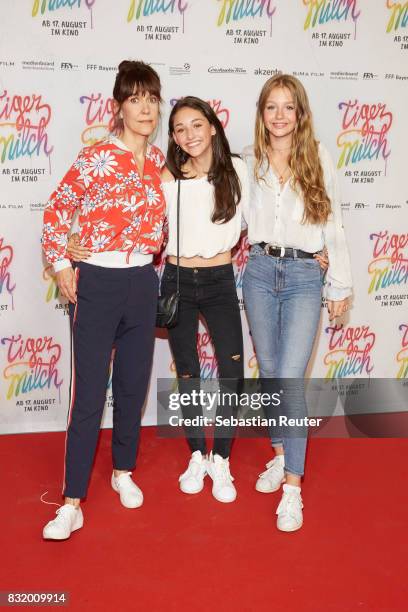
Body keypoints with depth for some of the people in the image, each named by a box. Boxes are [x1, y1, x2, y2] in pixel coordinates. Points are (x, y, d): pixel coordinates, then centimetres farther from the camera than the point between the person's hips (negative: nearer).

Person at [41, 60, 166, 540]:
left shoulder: (159, 162, 6)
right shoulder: (96, 157, -10)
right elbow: (57, 210, -4)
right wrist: (60, 267, -7)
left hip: (142, 284, 5)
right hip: (97, 283, -5)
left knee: (133, 386, 15)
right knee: (88, 394, -2)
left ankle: (123, 472, 35)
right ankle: (72, 503, 11)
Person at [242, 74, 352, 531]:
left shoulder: (317, 160, 1)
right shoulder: (250, 161, 6)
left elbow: (333, 226, 3)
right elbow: (238, 215, 15)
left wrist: (340, 286, 4)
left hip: (304, 276, -3)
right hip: (260, 271, 3)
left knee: (290, 380, -11)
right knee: (269, 373, 11)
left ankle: (293, 486, -1)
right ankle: (279, 455, 31)